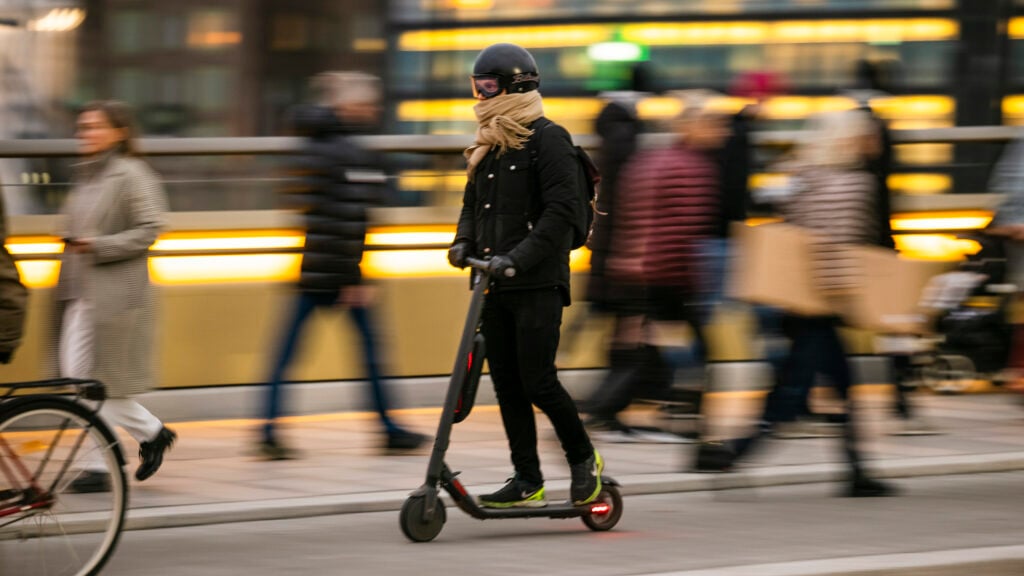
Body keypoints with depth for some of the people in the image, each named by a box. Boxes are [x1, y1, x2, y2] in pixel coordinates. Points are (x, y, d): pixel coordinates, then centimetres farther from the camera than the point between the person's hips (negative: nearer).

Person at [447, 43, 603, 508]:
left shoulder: (547, 139, -9)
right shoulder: (488, 146, 16)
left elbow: (563, 209, -17)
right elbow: (472, 203, 26)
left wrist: (518, 257, -24)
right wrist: (464, 241, 4)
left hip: (538, 283, -8)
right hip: (494, 284, 8)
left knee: (538, 383, -9)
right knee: (507, 385, 6)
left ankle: (584, 458, 12)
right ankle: (527, 482, 11)